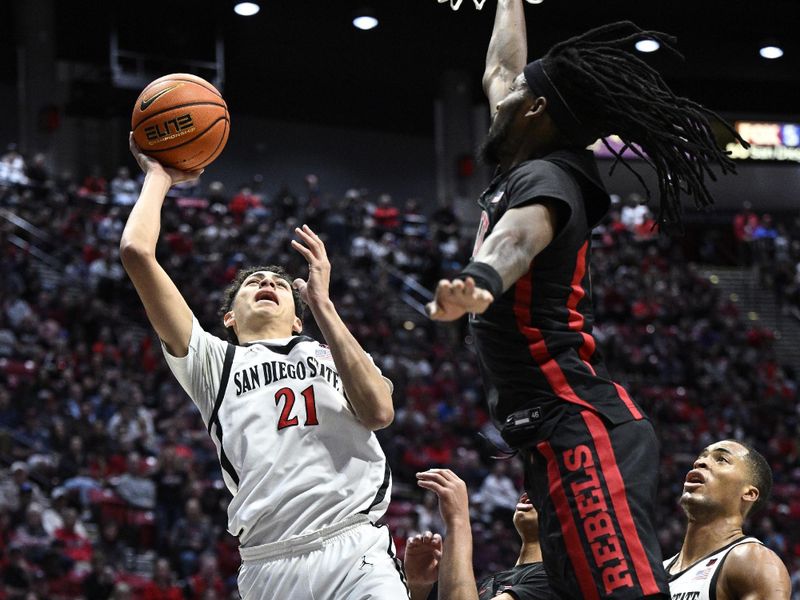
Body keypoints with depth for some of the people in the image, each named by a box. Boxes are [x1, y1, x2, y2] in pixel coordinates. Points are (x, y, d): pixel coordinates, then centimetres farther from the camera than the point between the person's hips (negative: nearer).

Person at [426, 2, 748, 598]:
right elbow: (499, 68, 38)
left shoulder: (544, 176, -8)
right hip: (560, 433, 10)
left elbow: (521, 233, -33)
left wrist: (479, 280, -54)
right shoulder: (528, 170, 19)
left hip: (581, 426, -10)